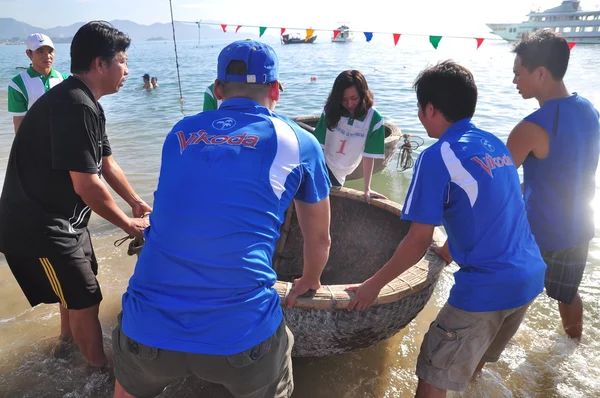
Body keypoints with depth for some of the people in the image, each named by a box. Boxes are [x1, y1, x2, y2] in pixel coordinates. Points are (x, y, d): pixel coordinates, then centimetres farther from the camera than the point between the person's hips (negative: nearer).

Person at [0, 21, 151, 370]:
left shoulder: (87, 104, 6)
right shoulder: (74, 105, -27)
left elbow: (107, 164, 14)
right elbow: (87, 185, -28)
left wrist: (136, 202, 16)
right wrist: (128, 224, -15)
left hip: (63, 218, 10)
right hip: (39, 226, -10)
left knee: (78, 283, 27)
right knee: (85, 298, 3)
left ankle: (68, 340, 53)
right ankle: (101, 368, 26)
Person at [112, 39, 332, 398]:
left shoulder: (180, 133, 13)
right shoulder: (298, 142, 5)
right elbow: (319, 239, 17)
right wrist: (308, 283, 38)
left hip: (148, 328, 3)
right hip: (241, 332, -2)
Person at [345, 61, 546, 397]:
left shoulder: (437, 157, -15)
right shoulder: (495, 144, 8)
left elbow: (419, 241, -15)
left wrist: (374, 284, -5)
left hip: (487, 288, -8)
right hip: (531, 276, 8)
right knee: (474, 359, 30)